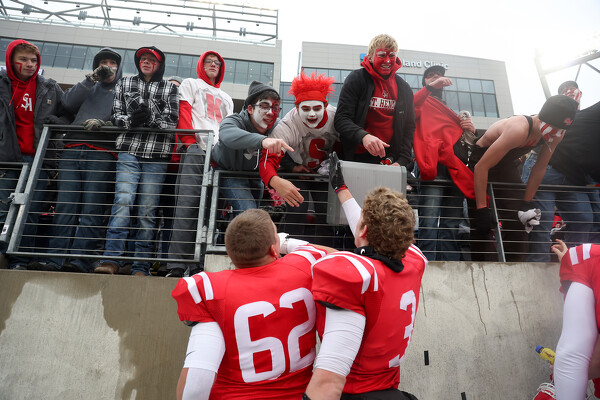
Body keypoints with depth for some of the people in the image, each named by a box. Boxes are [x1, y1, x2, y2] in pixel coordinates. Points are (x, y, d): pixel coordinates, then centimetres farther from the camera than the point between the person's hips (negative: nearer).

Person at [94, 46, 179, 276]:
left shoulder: (170, 88, 14)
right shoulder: (124, 84, 20)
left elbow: (173, 123, 4)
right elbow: (116, 116, 11)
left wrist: (150, 116, -13)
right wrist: (131, 120, -10)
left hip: (157, 155, -1)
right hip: (129, 151, 1)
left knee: (147, 210, -4)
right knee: (123, 201, -16)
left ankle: (141, 266, -1)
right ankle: (111, 260, -14)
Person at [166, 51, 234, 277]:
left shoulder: (226, 98, 35)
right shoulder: (191, 84, 21)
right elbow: (183, 112, 5)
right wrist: (190, 141, -10)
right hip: (196, 149, -4)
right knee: (187, 204, -16)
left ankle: (199, 263, -4)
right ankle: (177, 265, -18)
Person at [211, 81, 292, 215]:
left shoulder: (277, 127, -12)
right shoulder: (235, 121, -27)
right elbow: (228, 134, -53)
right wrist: (262, 140, -71)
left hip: (254, 177, 6)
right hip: (228, 173, -6)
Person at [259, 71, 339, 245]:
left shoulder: (335, 118, -22)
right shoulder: (286, 127, -30)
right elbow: (268, 160, -41)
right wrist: (276, 182, -62)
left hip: (323, 172, 2)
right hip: (296, 171, -2)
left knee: (327, 211, -10)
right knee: (297, 208, -21)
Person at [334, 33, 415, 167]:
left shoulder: (404, 88, 11)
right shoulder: (356, 79, -2)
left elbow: (409, 128, 13)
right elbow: (341, 119, -10)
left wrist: (402, 161, -2)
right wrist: (364, 136, -29)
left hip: (390, 159, 3)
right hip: (357, 158, -3)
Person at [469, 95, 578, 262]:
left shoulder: (555, 134, -15)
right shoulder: (519, 130, -37)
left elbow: (539, 168, -3)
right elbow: (481, 167, -39)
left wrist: (526, 203, -4)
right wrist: (481, 209, -38)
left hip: (506, 163, 7)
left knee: (518, 222, 1)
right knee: (483, 224, -15)